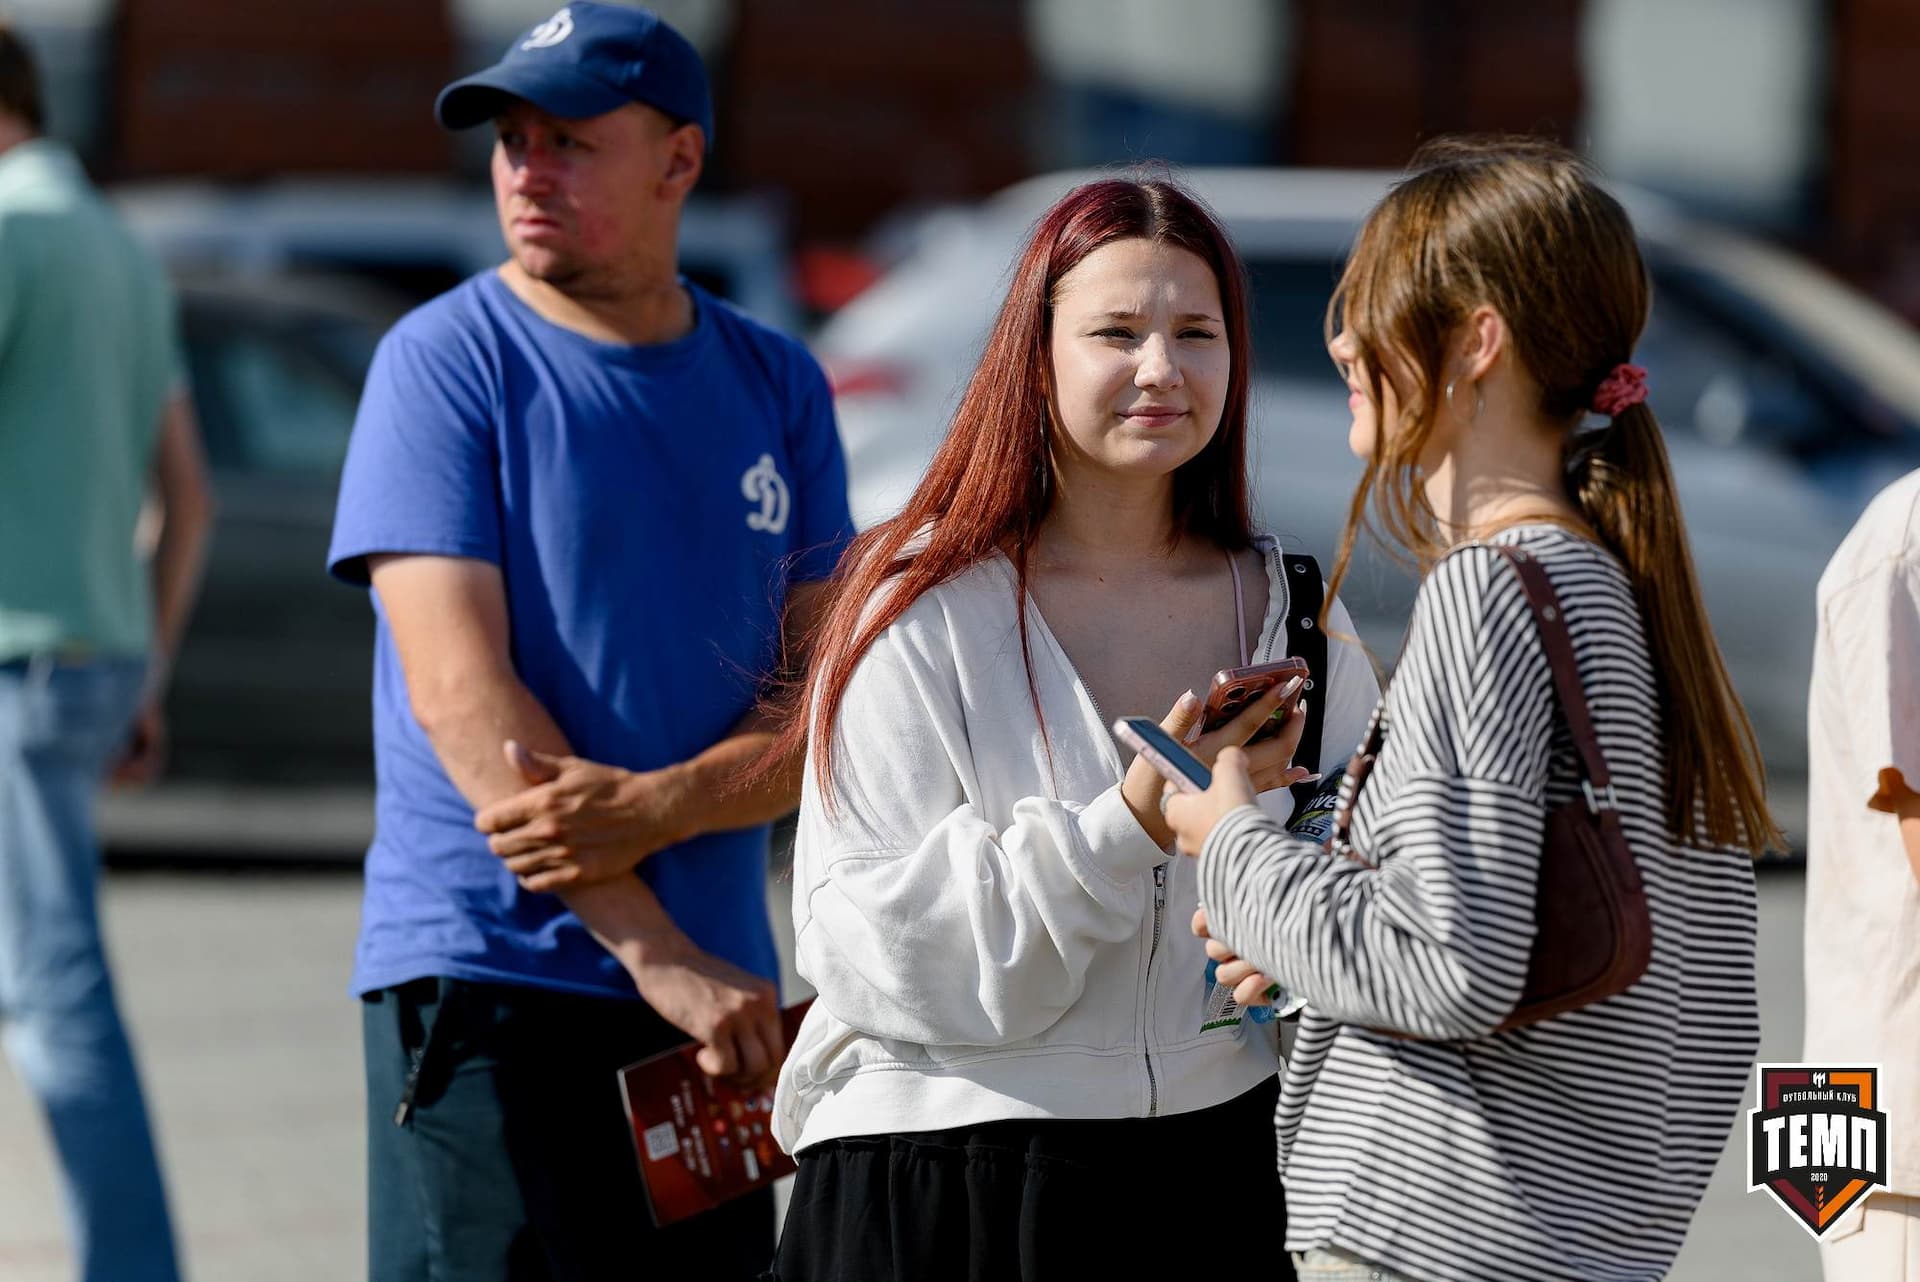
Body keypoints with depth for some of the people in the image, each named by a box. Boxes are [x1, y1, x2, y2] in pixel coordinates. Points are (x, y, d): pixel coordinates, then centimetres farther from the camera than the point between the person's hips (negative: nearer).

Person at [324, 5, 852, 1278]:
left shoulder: (776, 386, 10)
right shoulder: (447, 361, -2)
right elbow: (461, 694, -11)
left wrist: (652, 809, -17)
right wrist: (652, 947, -17)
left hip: (716, 987, 5)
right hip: (490, 972, -5)